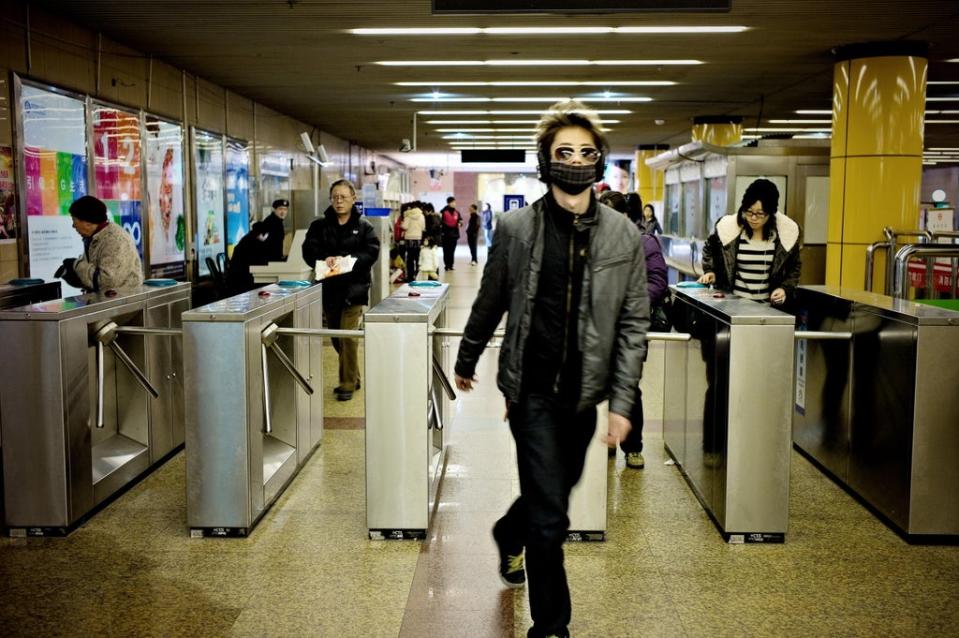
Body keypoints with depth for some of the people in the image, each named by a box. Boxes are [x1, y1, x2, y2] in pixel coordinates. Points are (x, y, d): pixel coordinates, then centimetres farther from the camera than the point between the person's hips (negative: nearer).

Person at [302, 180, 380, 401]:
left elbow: (371, 252, -8)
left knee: (348, 335, -12)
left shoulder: (364, 227, 2)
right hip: (329, 288, 4)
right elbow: (308, 250, -1)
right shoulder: (319, 226, 8)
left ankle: (348, 383, -1)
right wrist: (324, 260, -21)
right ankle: (351, 378, 28)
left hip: (354, 287, -4)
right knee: (336, 337, 12)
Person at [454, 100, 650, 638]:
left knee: (558, 489, 22)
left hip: (585, 390, 3)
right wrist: (467, 361, 17)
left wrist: (623, 402, -7)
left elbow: (634, 324, -2)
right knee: (550, 516, -5)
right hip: (532, 388, -3)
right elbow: (490, 303, 7)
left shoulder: (624, 236, -2)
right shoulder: (517, 228, -5)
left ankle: (510, 535, 55)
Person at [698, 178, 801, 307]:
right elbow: (709, 249, 12)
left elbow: (794, 267, 8)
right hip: (732, 301, 0)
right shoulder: (727, 227, -10)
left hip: (769, 304, 1)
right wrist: (709, 271, -1)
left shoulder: (787, 231, -8)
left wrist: (785, 289, -7)